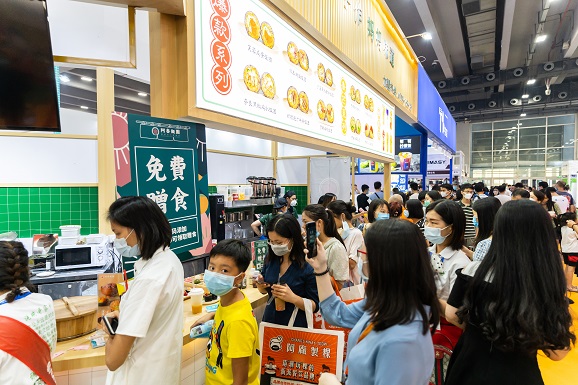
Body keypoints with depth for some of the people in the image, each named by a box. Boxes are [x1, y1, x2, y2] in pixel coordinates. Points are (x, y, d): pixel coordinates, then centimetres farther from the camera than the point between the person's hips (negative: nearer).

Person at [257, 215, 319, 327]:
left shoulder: (308, 266, -21)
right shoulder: (270, 258, -6)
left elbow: (315, 306, -14)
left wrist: (293, 298, -30)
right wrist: (260, 285, -13)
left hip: (296, 326, -4)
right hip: (269, 320, 5)